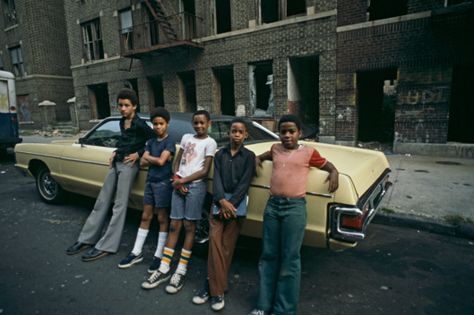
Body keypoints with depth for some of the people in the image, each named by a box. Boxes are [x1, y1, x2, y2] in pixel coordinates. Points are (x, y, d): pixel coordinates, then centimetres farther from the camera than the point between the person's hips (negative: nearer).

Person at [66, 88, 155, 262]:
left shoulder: (140, 124, -11)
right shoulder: (122, 122, 13)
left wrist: (138, 154, -13)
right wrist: (116, 152, 11)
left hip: (129, 165, -8)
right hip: (116, 163, 9)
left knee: (119, 206, -3)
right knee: (102, 201, 13)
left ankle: (106, 246, 4)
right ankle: (86, 239, 24)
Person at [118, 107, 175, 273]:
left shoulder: (169, 142, -9)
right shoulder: (151, 142, 10)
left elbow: (161, 161, -19)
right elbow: (142, 162, 4)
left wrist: (148, 157, -3)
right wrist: (155, 160, -11)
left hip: (163, 183, -6)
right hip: (150, 182, 7)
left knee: (162, 219, 3)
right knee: (145, 217, 13)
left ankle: (159, 256, 13)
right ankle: (136, 253, 23)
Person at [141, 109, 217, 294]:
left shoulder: (210, 142, -2)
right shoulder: (186, 138, 14)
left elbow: (205, 171, -8)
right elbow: (176, 162, 14)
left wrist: (182, 181, -8)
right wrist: (176, 179, -3)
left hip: (196, 186, -4)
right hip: (179, 184, 5)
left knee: (189, 226, 1)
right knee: (174, 226, 6)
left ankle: (181, 271, 10)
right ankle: (164, 269, 13)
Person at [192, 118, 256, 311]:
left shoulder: (249, 156, 3)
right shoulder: (220, 154, 11)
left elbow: (245, 183, -5)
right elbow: (216, 179, 0)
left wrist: (231, 203, -14)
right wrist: (222, 201, -15)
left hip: (237, 203, -2)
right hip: (219, 202, 2)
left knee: (226, 248, 3)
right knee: (215, 244, -5)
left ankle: (212, 286, 15)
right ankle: (216, 290, 3)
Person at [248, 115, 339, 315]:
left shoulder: (308, 152, 1)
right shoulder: (275, 149, 12)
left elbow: (329, 166, 10)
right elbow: (264, 156, 34)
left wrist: (334, 174, -10)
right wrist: (257, 160, 15)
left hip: (294, 207, -4)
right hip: (272, 205, 4)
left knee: (290, 259, 3)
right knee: (269, 256, 11)